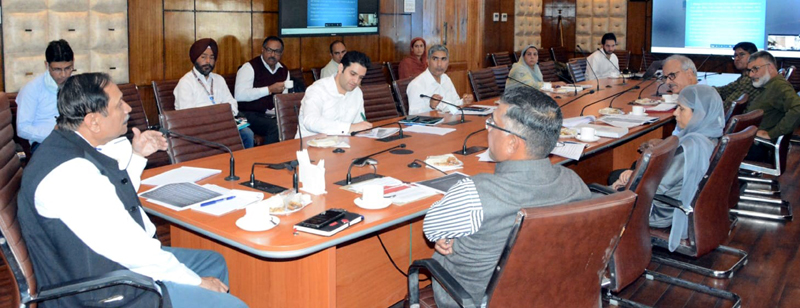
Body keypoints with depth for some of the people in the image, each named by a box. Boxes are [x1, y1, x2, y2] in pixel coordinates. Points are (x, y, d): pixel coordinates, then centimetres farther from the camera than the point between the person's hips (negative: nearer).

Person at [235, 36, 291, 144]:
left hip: (274, 117, 6)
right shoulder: (250, 67, -3)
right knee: (276, 127, -32)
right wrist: (270, 89, -18)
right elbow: (239, 95, -18)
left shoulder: (284, 71, 18)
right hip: (251, 115, -5)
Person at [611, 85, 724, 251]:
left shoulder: (691, 146, -32)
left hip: (662, 212, -10)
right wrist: (636, 174, -4)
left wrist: (630, 179, -9)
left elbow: (658, 186, -27)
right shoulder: (710, 138, -2)